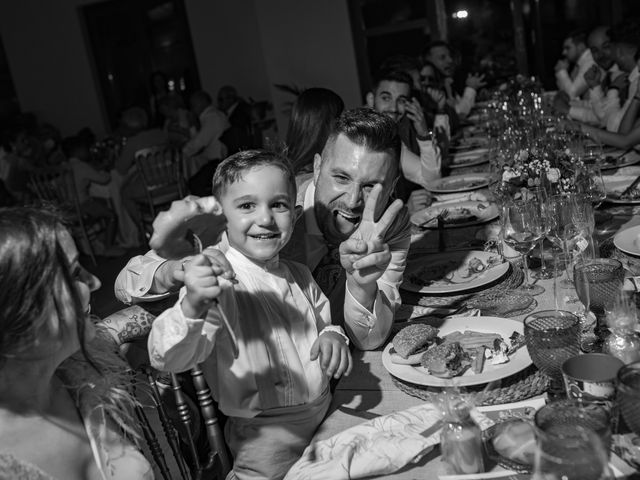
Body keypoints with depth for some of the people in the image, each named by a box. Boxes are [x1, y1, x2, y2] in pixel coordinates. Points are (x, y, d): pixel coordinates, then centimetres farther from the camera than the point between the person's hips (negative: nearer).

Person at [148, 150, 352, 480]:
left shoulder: (299, 277, 1)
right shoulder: (214, 283, -22)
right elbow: (167, 359, -33)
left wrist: (333, 336, -7)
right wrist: (191, 309, -54)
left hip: (325, 413, 7)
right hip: (267, 437, -6)